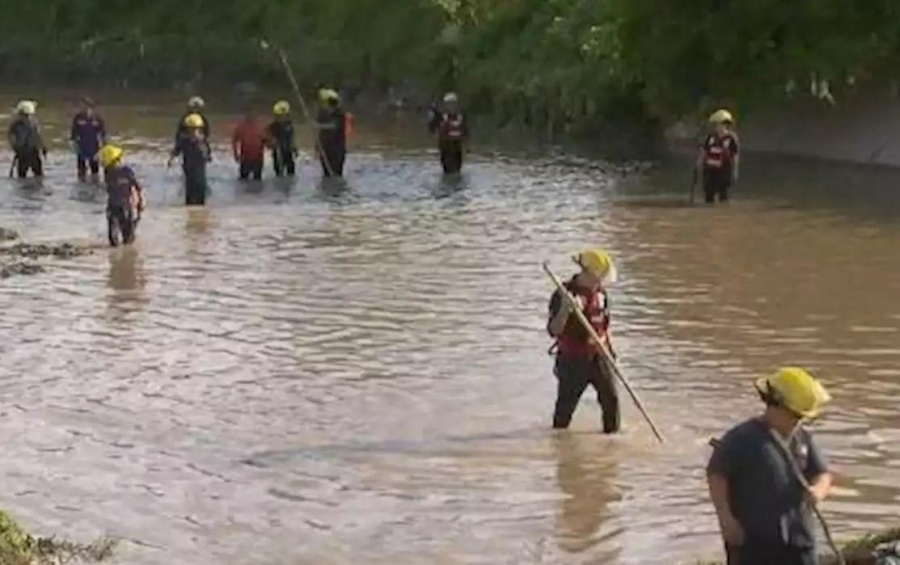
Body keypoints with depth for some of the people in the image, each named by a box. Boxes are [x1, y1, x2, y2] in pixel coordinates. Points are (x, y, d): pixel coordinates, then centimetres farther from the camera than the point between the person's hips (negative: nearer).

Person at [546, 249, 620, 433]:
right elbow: (553, 330, -19)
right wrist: (565, 310, -35)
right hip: (573, 359, -5)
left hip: (598, 356, 5)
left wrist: (610, 350, 17)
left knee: (611, 398, -1)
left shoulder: (600, 292, 6)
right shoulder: (564, 294, -15)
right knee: (566, 405, 5)